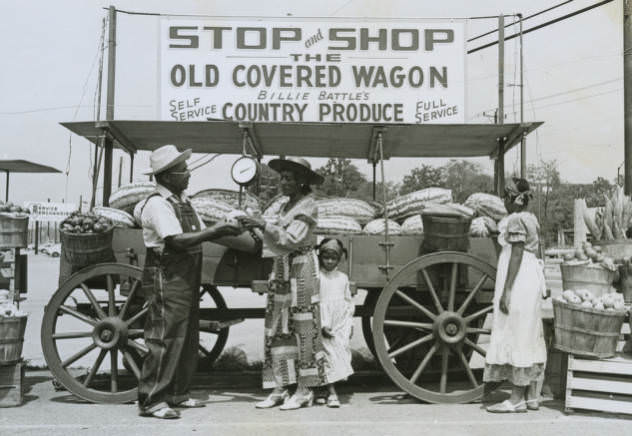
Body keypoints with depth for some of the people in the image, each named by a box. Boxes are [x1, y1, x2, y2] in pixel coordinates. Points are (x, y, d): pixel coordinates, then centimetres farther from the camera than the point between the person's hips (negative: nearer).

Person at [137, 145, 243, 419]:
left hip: (187, 277, 10)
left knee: (188, 337, 14)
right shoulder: (157, 204, -15)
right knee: (165, 338, -8)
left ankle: (177, 394, 24)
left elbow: (200, 233, 12)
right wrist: (217, 232, -25)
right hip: (167, 278, -10)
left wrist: (224, 230, -6)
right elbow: (178, 240, -26)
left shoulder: (182, 200, 14)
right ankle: (151, 400, 1)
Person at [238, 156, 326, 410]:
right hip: (280, 272, 8)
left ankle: (304, 391, 6)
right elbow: (276, 235, 11)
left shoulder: (307, 206, -9)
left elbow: (291, 240, -18)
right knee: (276, 330, 7)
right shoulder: (286, 203, 14)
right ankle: (278, 389, 13)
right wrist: (256, 226, -2)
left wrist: (263, 225, -20)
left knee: (303, 331, -2)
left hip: (301, 272, -8)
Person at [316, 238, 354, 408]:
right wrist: (322, 324, -12)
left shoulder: (342, 277, 11)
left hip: (341, 324, 4)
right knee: (329, 353, -7)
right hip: (324, 325, -4)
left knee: (343, 349, -1)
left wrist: (349, 323, 9)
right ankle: (332, 393, -7)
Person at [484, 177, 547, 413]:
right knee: (529, 338, 12)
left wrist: (506, 290, -20)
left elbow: (517, 255, -19)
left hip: (518, 282, -10)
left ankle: (517, 399, -1)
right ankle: (532, 396, 17)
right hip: (533, 278, 10)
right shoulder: (531, 219, 14)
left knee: (516, 336, -6)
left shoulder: (515, 220, -14)